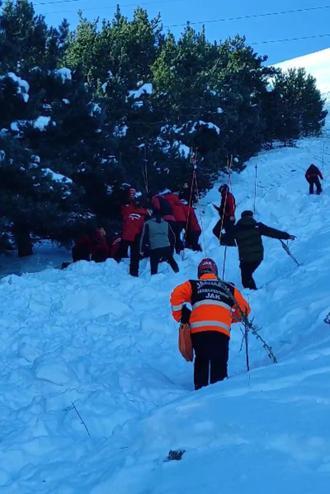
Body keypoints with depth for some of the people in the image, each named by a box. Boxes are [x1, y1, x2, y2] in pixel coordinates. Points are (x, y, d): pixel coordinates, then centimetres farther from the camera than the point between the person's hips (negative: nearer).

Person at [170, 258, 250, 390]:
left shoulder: (192, 285, 23)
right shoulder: (229, 288, 28)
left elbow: (177, 295, 6)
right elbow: (245, 309, 30)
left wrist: (180, 315, 15)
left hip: (198, 329, 0)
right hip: (222, 330, 0)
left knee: (201, 361, 16)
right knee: (219, 364, 3)